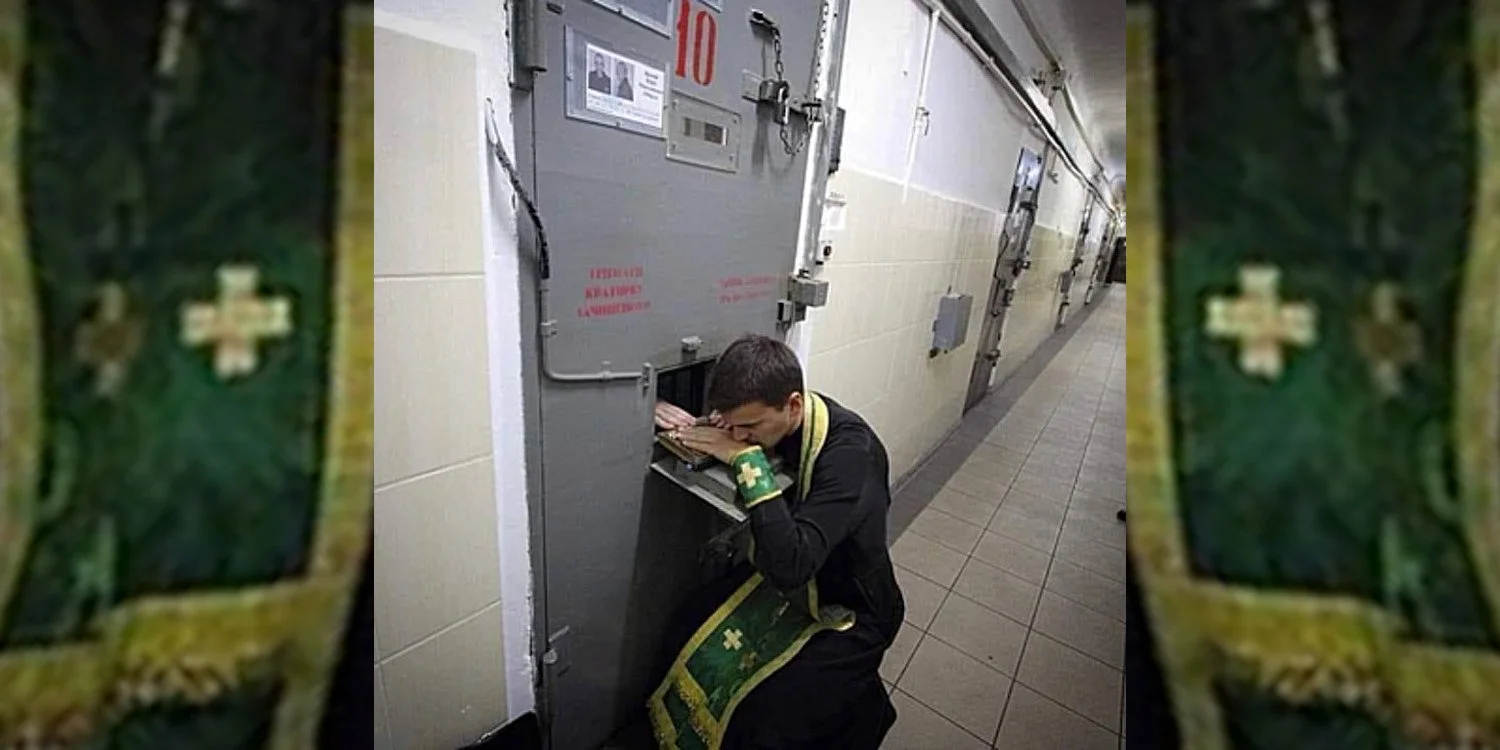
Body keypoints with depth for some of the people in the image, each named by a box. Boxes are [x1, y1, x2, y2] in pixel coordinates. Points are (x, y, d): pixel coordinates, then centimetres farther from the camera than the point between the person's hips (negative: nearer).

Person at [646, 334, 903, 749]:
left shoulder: (851, 451, -33)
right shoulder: (768, 421, -14)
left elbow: (791, 566, -38)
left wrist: (748, 460, -37)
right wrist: (693, 431, -18)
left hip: (848, 610, -6)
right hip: (782, 575, 6)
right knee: (691, 640, -3)